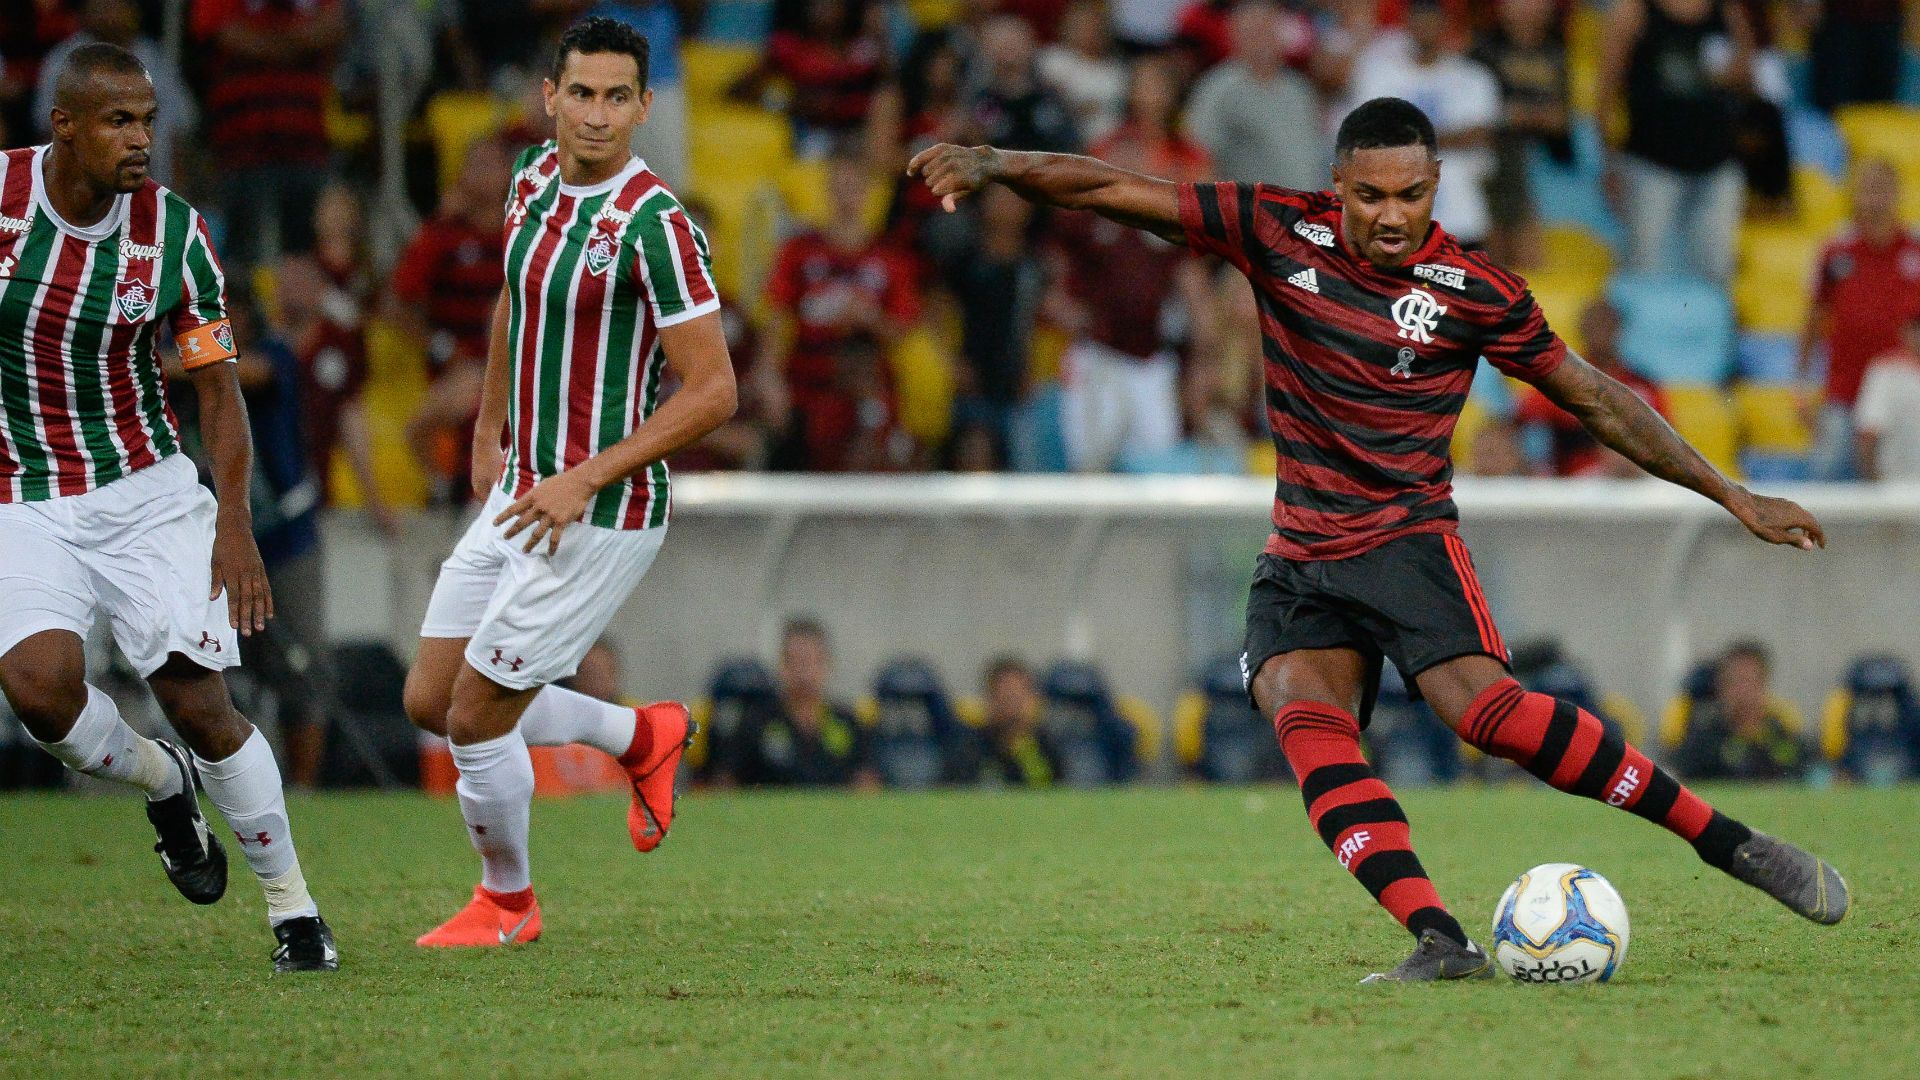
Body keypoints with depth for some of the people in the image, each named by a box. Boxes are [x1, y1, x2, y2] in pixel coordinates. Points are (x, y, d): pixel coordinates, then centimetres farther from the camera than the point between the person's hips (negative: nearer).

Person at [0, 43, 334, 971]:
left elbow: (217, 384, -1)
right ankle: (161, 784, 9)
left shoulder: (173, 232, -8)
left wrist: (234, 521, -12)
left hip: (146, 493, 0)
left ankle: (293, 905, 10)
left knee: (199, 702, -7)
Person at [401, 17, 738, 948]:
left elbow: (712, 390, -20)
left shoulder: (654, 225, -20)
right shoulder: (536, 177, 4)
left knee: (475, 716, -3)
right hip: (519, 492, 8)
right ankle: (643, 737, 29)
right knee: (429, 701, 11)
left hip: (602, 517, -8)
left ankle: (507, 901, 22)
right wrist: (489, 432, 24)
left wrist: (586, 479, -22)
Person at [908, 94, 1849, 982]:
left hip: (1408, 538, -3)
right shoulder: (1278, 233, 0)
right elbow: (1115, 190, 0)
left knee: (1488, 710, -26)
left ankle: (1728, 842, -16)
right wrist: (989, 164, -13)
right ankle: (1440, 941, -35)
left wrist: (1733, 496, 8)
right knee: (1304, 718, -24)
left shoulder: (1472, 292, -4)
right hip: (1299, 562, 3)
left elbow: (1593, 399, 6)